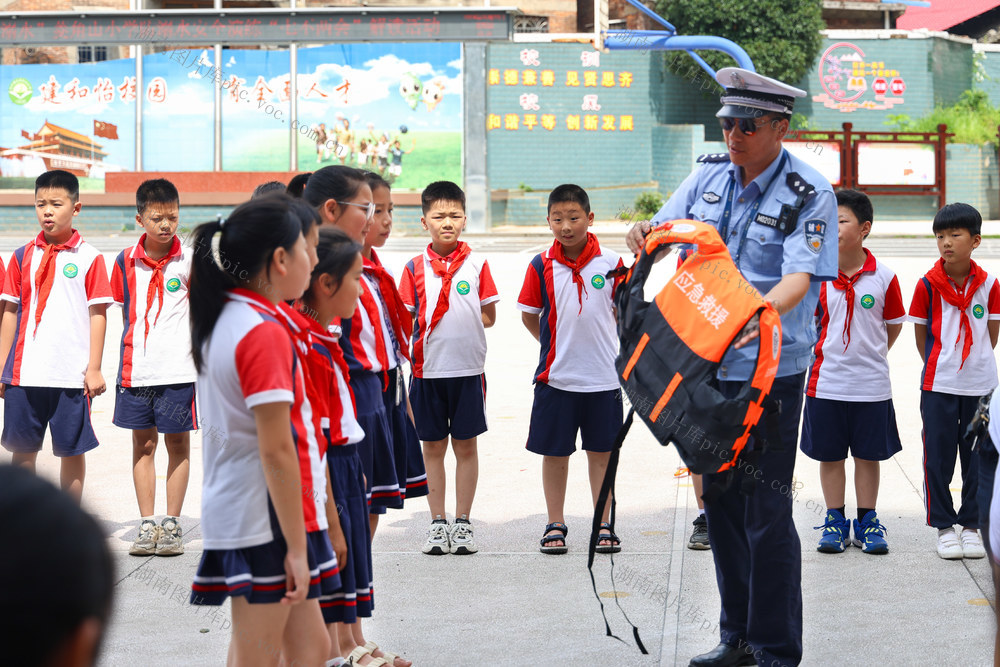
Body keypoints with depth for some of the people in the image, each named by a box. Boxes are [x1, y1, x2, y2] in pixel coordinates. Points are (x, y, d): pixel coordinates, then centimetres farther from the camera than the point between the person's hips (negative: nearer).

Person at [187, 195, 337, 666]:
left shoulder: (222, 321, 10)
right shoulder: (265, 333, -18)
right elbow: (276, 452, -21)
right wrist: (296, 546, -18)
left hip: (233, 510, 9)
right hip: (265, 520, -9)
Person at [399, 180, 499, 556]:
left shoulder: (476, 265, 2)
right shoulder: (415, 268, 3)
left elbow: (488, 316, 4)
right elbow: (406, 319, 3)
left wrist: (461, 325, -6)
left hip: (468, 368, 0)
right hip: (428, 368, 1)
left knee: (466, 444, 5)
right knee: (433, 446, 7)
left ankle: (463, 523, 13)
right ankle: (438, 524, 14)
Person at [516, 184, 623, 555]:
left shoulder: (611, 263, -3)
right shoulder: (541, 266, -3)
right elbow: (529, 315, 7)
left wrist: (624, 354, 6)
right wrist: (555, 346, 7)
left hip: (603, 375, 0)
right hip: (556, 375, 0)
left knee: (602, 451, 8)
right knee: (555, 451, 7)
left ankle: (603, 525, 17)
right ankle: (555, 525, 18)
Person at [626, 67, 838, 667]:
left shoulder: (810, 194, -11)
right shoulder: (709, 175, 7)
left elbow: (800, 276, -22)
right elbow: (665, 229, 12)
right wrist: (646, 234, -13)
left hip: (771, 368, -6)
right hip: (707, 364, 6)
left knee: (766, 512, -6)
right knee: (721, 504, 13)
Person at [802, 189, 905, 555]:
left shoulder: (883, 277, -4)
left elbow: (893, 325, 7)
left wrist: (870, 356, 4)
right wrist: (822, 354, 0)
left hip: (871, 385, -1)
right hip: (826, 383, 1)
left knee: (868, 455, 8)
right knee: (829, 455, 8)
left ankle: (867, 522, 20)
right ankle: (835, 521, 19)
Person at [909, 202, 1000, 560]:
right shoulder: (928, 285, -5)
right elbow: (921, 337, 3)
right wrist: (938, 367, 4)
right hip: (938, 385, -1)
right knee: (938, 457, 2)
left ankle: (971, 525, 18)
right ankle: (944, 527, 13)